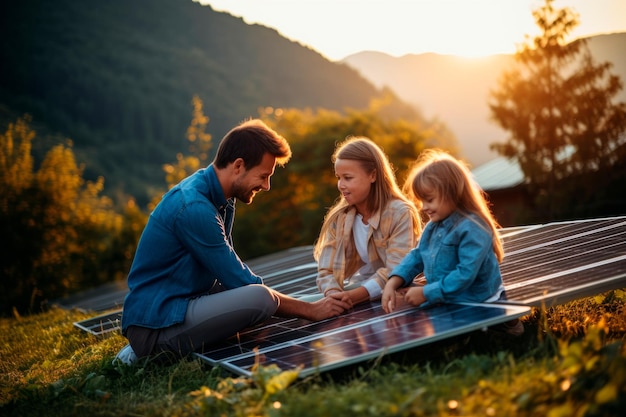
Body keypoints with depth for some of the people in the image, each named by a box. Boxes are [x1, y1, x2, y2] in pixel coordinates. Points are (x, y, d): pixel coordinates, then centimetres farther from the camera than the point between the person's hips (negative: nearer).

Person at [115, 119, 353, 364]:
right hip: (155, 324, -10)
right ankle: (159, 351, -9)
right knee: (261, 298, -25)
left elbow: (231, 274, 15)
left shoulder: (222, 199, 8)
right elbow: (241, 282, -18)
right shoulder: (193, 207, -21)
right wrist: (310, 310, -10)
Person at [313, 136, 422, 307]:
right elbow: (326, 271, 1)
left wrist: (351, 296, -30)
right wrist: (335, 296, -23)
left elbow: (395, 271, -17)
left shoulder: (400, 213, -8)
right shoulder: (337, 219, 6)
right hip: (352, 298, 4)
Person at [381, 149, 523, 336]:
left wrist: (425, 293, -21)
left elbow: (466, 274, -24)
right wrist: (392, 284, -6)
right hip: (445, 303, 9)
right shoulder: (433, 227, 11)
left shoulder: (472, 229, -19)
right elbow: (416, 257, 11)